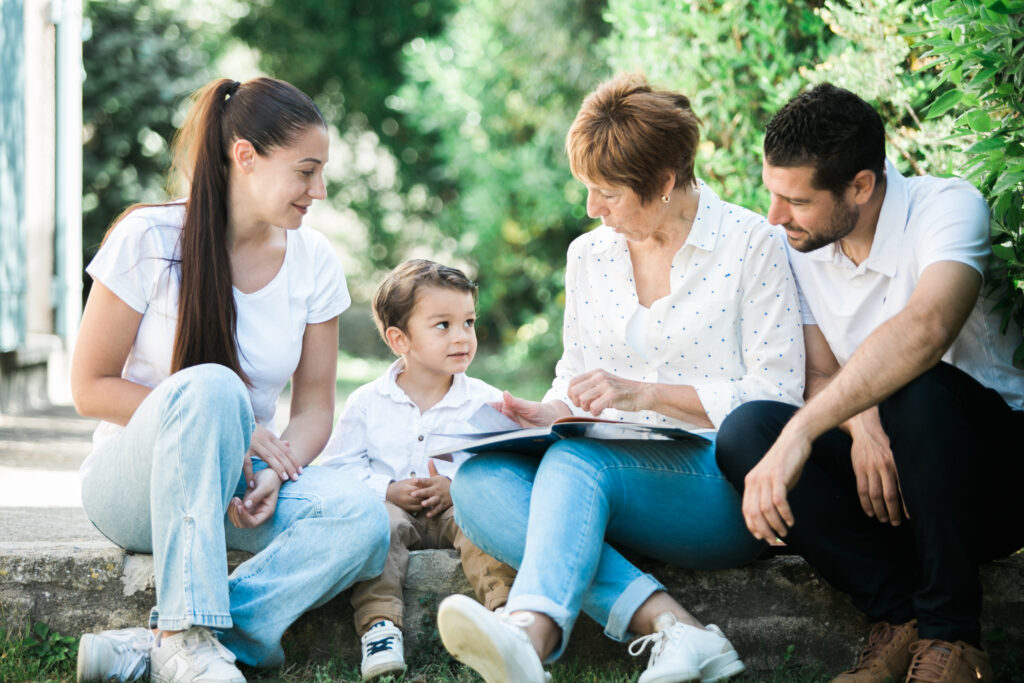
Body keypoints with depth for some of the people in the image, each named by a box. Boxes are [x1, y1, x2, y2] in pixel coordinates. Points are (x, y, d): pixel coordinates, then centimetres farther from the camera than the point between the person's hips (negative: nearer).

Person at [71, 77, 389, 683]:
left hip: (238, 479, 4)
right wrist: (228, 425, -19)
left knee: (363, 518, -28)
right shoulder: (149, 239, -11)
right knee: (211, 385, -37)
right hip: (134, 481, -4)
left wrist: (274, 475, -19)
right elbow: (91, 388, -8)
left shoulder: (313, 260, 1)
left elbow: (314, 408, 4)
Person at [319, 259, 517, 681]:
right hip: (392, 505, 0)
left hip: (459, 505, 0)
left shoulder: (484, 402, 4)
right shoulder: (367, 403, 6)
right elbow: (338, 466, 4)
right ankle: (379, 624, -42)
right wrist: (388, 490, -13)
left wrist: (456, 488, -20)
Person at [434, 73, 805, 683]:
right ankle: (669, 622, -39)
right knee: (477, 479, -25)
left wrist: (645, 393, -13)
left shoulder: (751, 244, -1)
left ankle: (531, 632, -61)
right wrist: (551, 413, -1)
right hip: (620, 472, 6)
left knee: (577, 462, -35)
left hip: (726, 482, -5)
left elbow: (777, 394, -6)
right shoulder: (589, 255, 16)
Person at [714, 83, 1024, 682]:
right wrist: (861, 421, -23)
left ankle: (951, 633, -22)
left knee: (921, 389, -37)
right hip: (877, 472, 5)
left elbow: (926, 329, -39)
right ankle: (902, 616, -19)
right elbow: (822, 375, 2)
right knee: (746, 430, -20)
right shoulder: (799, 247, 2)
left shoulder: (948, 206, -19)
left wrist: (801, 433, -47)